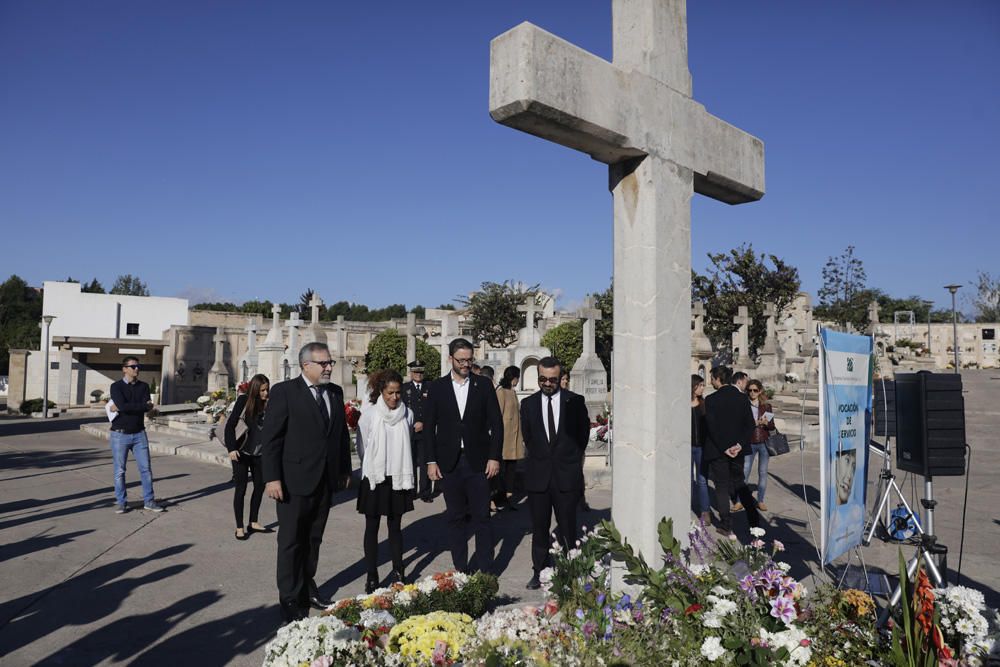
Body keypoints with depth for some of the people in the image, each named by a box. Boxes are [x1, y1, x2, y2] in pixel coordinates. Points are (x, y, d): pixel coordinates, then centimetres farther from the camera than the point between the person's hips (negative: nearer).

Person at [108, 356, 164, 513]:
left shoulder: (143, 386, 6)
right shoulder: (116, 386, -3)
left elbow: (147, 408, -11)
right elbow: (123, 405, -22)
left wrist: (119, 408, -14)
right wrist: (143, 405, -14)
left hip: (139, 434, 3)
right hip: (120, 435, -3)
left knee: (146, 468, 4)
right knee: (119, 471, 4)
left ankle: (148, 501, 12)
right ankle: (121, 502, 16)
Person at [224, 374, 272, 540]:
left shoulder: (267, 404, -1)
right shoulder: (243, 400, -11)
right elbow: (230, 425, -11)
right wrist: (231, 448, -17)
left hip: (259, 453, 4)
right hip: (241, 452, -4)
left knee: (260, 485, 9)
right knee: (241, 488, 0)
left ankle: (254, 522, 25)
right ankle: (239, 527, 9)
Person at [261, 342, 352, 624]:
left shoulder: (335, 392, 8)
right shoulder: (284, 392, -10)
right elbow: (271, 437, -12)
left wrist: (345, 469, 12)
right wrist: (272, 478, -16)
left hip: (326, 481, 6)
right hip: (295, 481, -5)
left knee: (314, 539, 18)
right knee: (291, 542, 6)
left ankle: (307, 588, 33)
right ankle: (291, 601, 18)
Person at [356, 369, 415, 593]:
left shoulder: (407, 414, -3)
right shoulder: (369, 413, -9)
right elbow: (362, 446, 1)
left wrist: (403, 469, 9)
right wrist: (372, 467, 7)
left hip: (399, 477, 2)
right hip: (374, 477, -2)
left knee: (395, 526, 11)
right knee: (372, 527, 7)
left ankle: (398, 572, 21)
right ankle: (371, 576, 14)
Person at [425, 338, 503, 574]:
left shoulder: (484, 385, 2)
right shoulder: (437, 387, 4)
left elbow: (496, 423, 2)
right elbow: (429, 426, 4)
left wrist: (495, 457, -4)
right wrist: (431, 461, -1)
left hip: (478, 461, -1)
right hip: (449, 463, 1)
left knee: (481, 517, 2)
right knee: (455, 518, 9)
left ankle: (486, 571, 9)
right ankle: (460, 570, 19)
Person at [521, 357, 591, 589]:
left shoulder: (575, 401, -1)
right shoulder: (528, 404, 5)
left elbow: (584, 432, 9)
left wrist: (573, 459, 11)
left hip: (566, 474, -2)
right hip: (537, 475, 2)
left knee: (567, 528, 6)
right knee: (539, 528, 9)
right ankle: (539, 572, 21)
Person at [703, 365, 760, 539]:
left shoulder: (711, 400, -12)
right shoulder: (743, 398, 1)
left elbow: (712, 427, -16)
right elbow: (750, 425, -2)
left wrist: (724, 447, -12)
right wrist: (739, 445, -7)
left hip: (718, 450, -4)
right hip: (738, 448, 4)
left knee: (722, 486, 5)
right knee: (739, 482, 20)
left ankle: (726, 525, 8)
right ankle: (754, 520, 19)